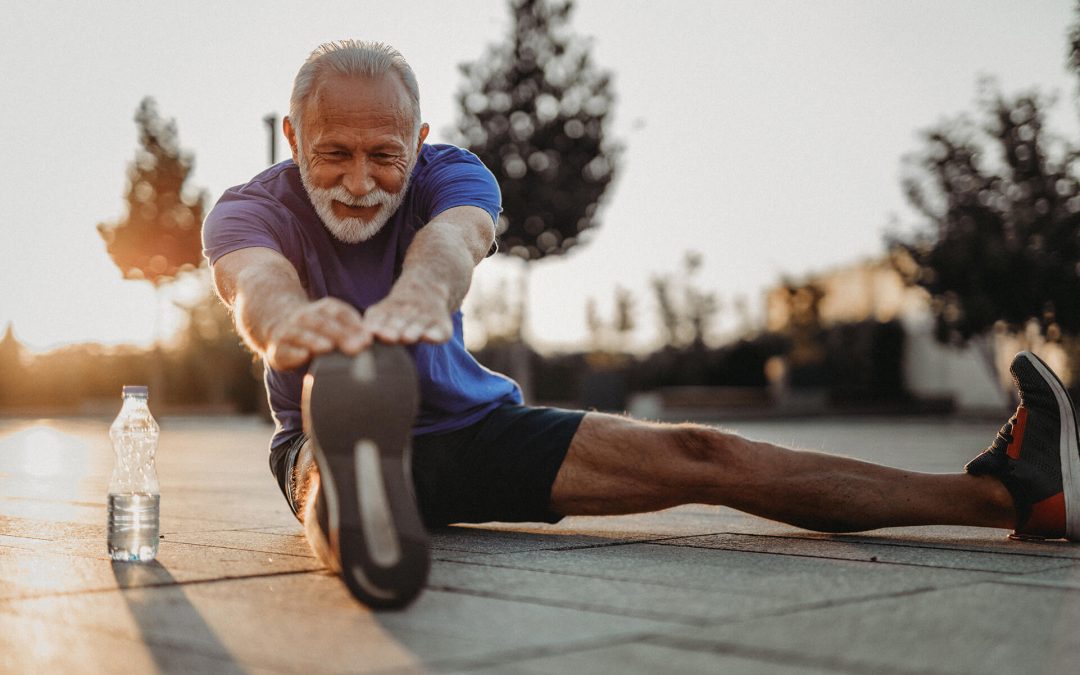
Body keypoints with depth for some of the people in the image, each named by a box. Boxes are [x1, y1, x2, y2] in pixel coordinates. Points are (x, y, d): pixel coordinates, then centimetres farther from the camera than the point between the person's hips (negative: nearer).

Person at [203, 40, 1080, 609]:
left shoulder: (450, 173, -12)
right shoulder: (251, 210, -15)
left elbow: (452, 238, -38)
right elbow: (256, 279, -41)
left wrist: (418, 293, -64)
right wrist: (289, 322, -68)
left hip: (471, 423, 2)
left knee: (695, 456, -12)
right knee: (324, 462, -41)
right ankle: (359, 505, -80)